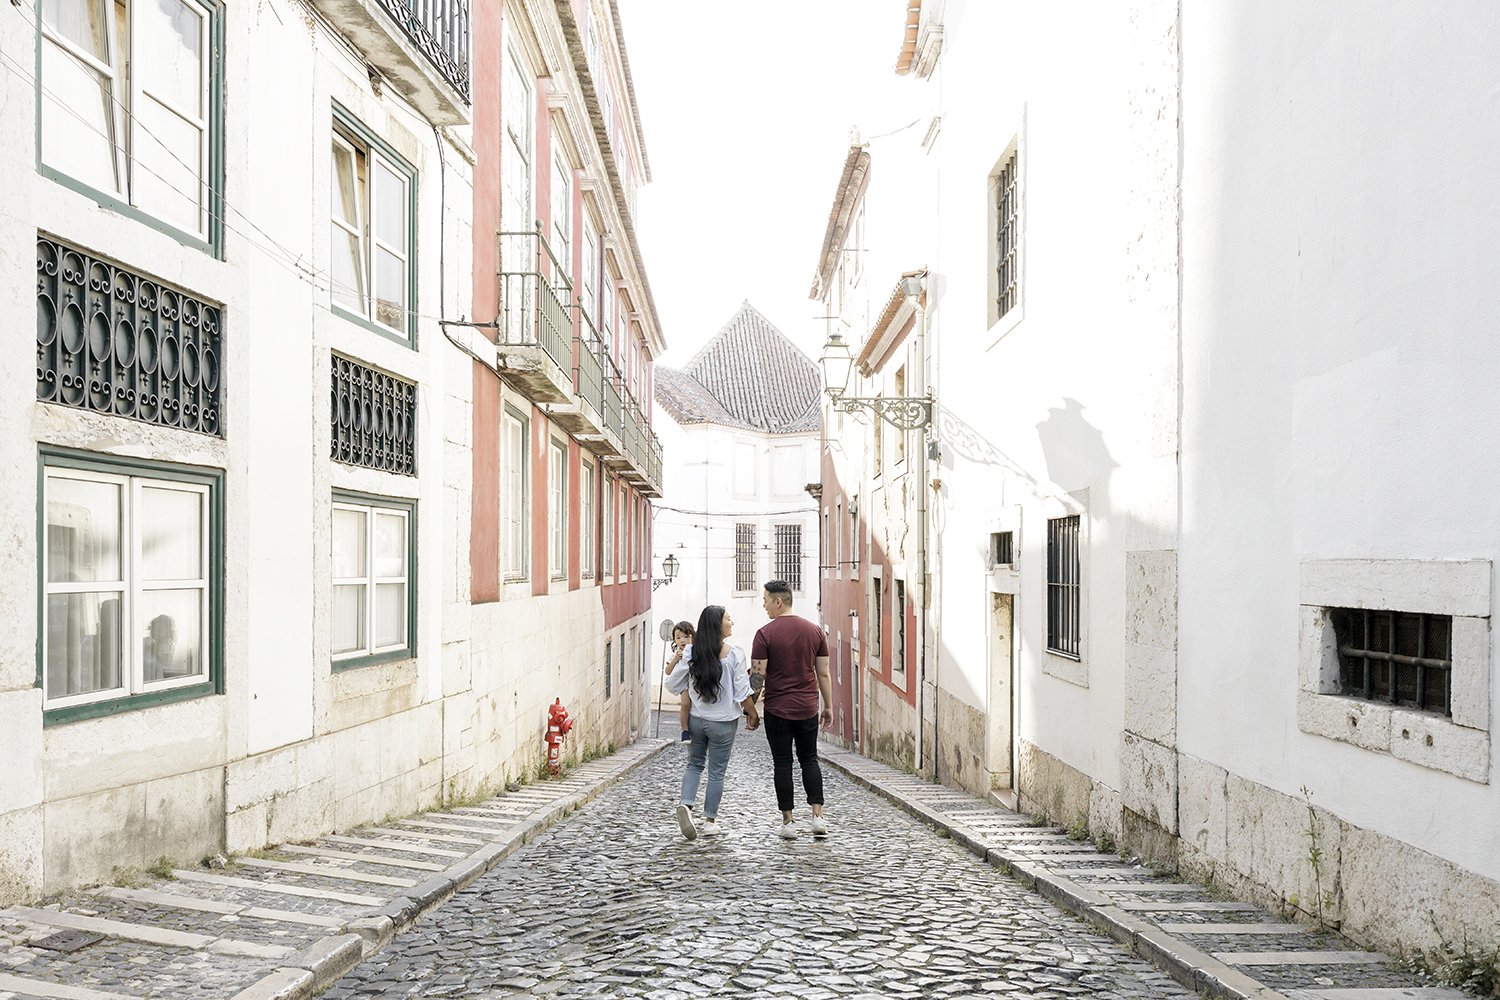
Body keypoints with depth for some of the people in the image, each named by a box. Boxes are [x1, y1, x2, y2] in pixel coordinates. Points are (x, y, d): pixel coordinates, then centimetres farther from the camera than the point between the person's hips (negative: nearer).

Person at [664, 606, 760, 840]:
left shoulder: (691, 653, -6)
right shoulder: (735, 654, -16)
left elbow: (673, 685, 1)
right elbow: (742, 693, -13)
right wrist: (753, 715, 3)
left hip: (696, 719, 3)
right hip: (723, 722, -3)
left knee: (694, 764, 20)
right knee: (717, 772, 11)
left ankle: (686, 805, 0)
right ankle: (709, 820, 18)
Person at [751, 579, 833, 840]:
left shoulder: (765, 633, -9)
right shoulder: (815, 631, 3)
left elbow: (758, 675, -11)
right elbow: (823, 673, 6)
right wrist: (828, 706, 14)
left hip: (777, 709, -3)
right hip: (808, 708, 3)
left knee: (783, 763, 5)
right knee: (809, 760, 14)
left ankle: (788, 820, 10)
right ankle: (818, 815, 6)